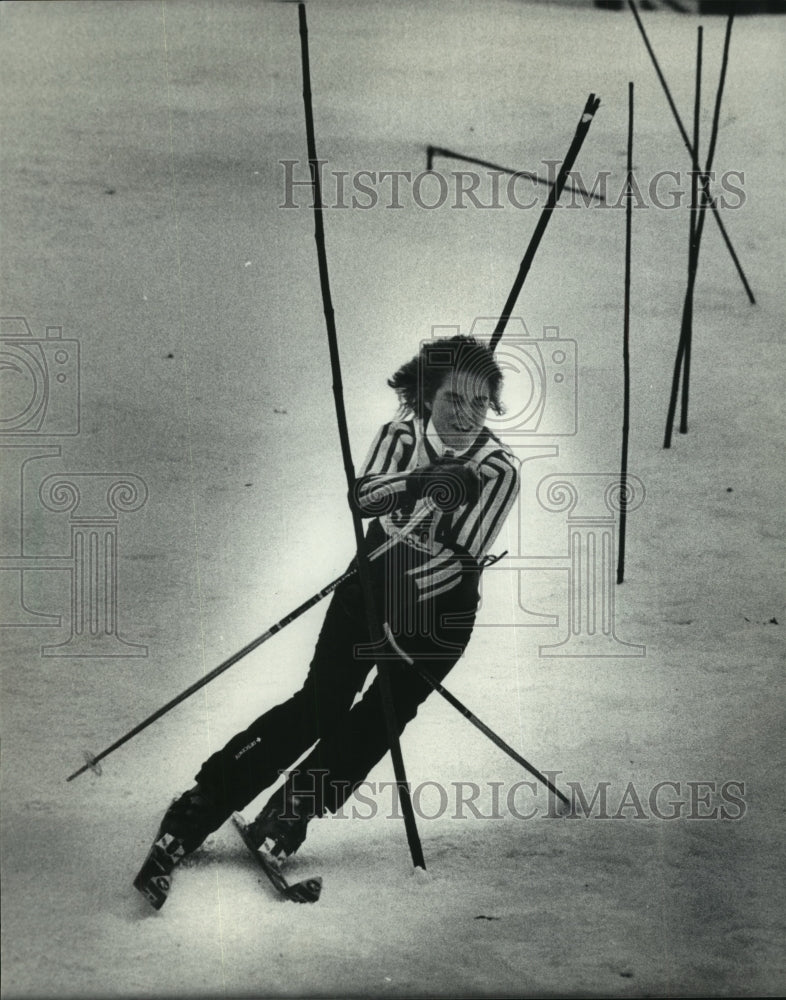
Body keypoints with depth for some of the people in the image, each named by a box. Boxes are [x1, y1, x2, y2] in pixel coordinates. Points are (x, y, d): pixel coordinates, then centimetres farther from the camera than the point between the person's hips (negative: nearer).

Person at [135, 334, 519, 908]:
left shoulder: (500, 470, -12)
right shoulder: (401, 437, -7)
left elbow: (465, 559, -17)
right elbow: (362, 498, -25)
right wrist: (423, 482, -39)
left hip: (439, 610, 0)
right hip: (370, 585, 0)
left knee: (376, 722, -11)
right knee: (322, 706, -13)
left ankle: (286, 821, 2)